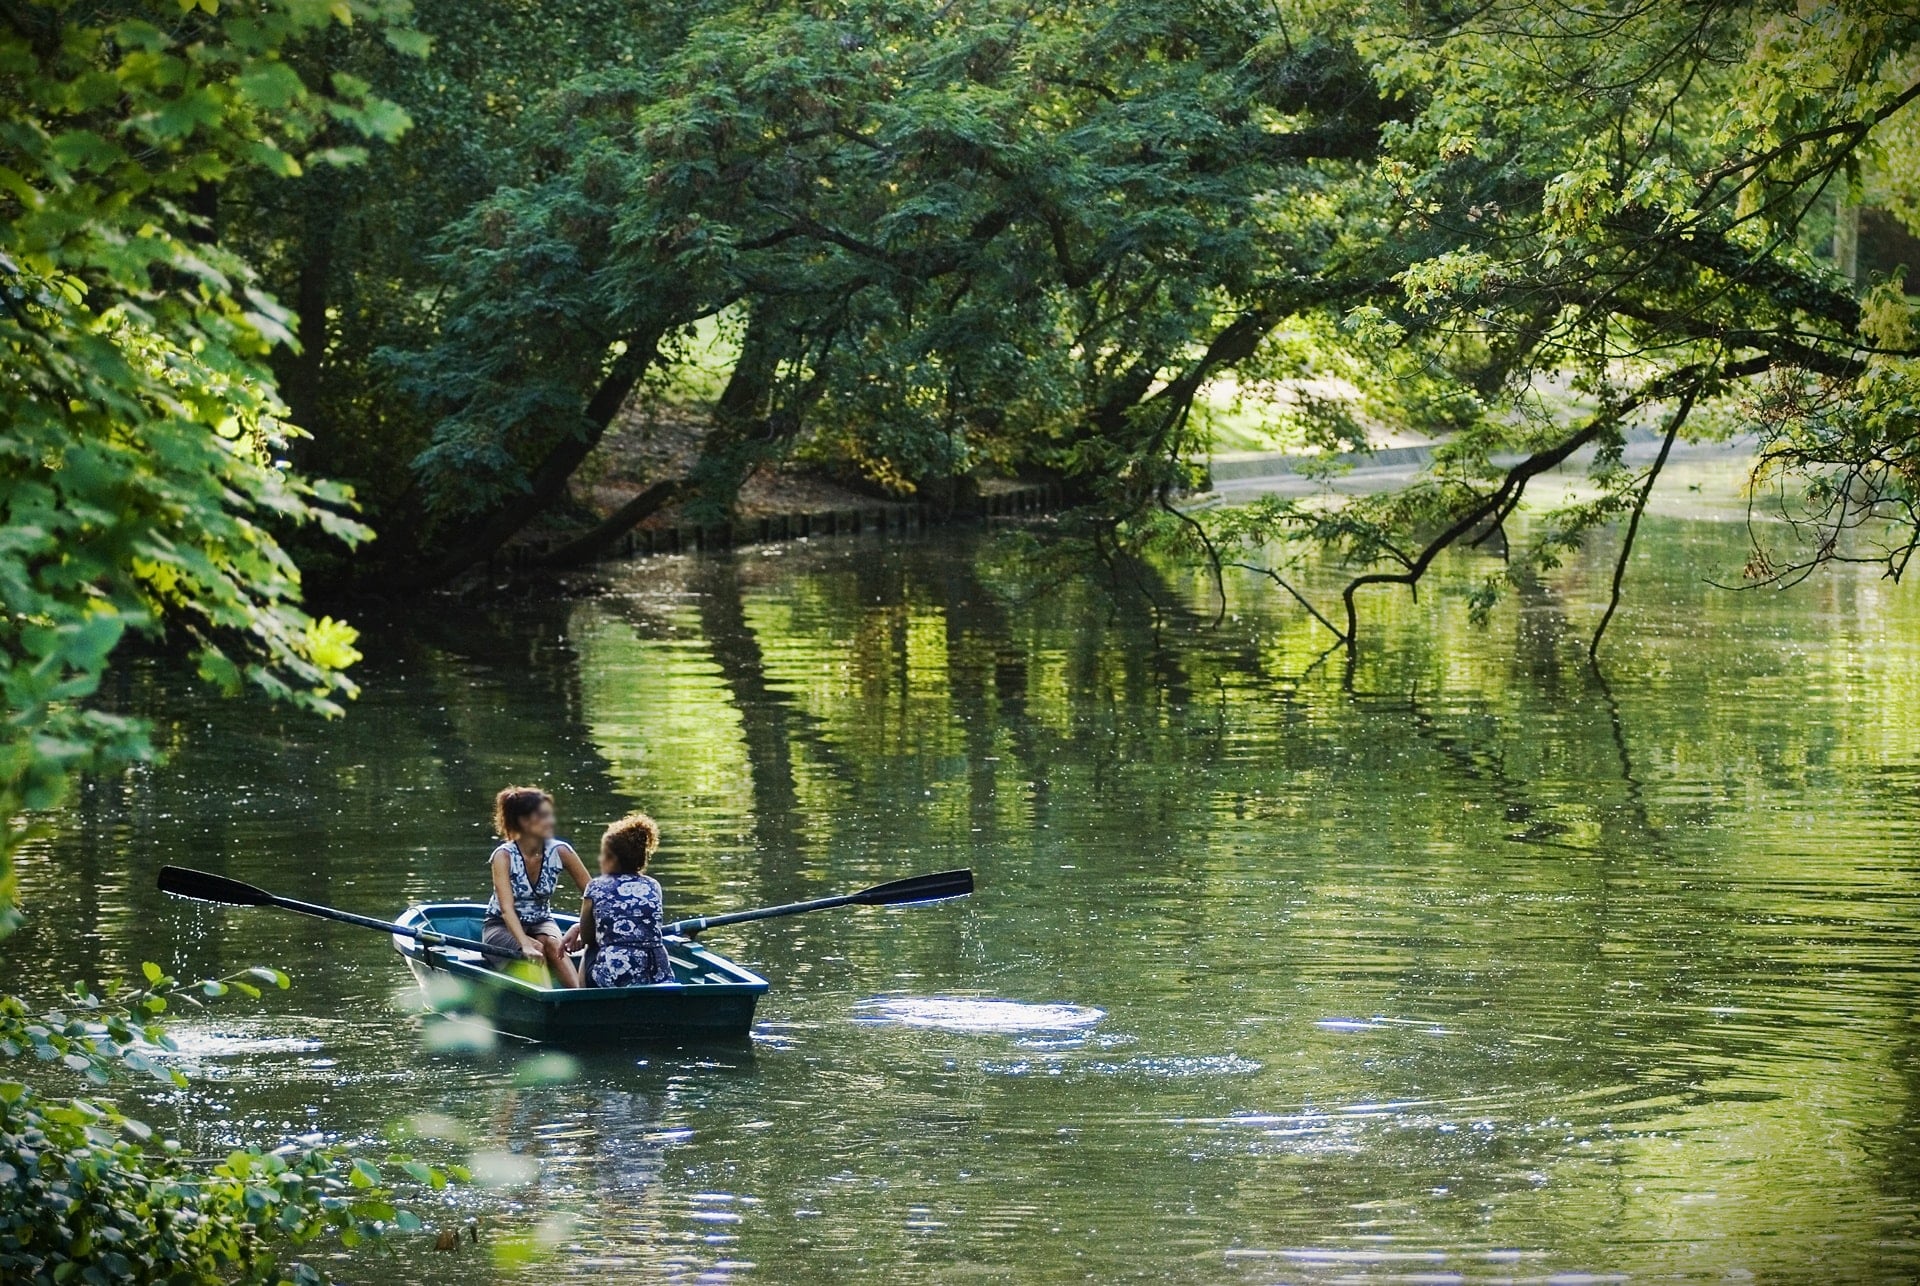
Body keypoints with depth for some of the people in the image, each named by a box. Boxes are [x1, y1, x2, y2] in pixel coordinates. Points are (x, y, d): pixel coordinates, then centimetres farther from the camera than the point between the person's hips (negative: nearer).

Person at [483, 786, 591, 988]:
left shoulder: (560, 852, -12)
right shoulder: (504, 856, -20)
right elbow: (507, 908, -31)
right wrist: (525, 943, -48)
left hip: (541, 923, 2)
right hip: (501, 927, -2)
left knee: (552, 944, -32)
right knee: (536, 950, -34)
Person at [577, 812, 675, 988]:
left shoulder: (596, 887, 3)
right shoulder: (653, 886, 12)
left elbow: (586, 938, 10)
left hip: (611, 977, -2)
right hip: (659, 977, 2)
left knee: (591, 952, 30)